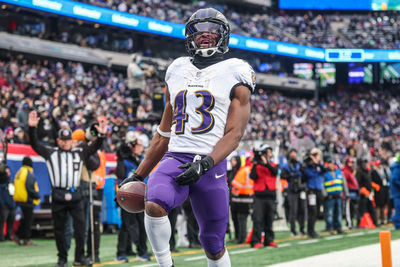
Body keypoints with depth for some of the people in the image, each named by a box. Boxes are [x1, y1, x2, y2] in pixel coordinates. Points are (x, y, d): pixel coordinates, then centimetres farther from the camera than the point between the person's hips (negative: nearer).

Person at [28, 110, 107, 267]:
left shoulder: (80, 153, 15)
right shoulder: (50, 153, 10)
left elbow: (94, 147, 11)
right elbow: (35, 144, 3)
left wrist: (101, 135, -5)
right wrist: (32, 128, -9)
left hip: (75, 195, 1)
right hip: (58, 195, -1)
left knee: (80, 225, -9)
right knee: (59, 229, 4)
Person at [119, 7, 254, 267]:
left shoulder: (234, 75, 5)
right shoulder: (177, 71, 18)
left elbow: (234, 134, -4)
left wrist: (205, 164, -21)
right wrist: (139, 175, 20)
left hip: (211, 165, -3)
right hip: (175, 159, 3)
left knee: (214, 246, 4)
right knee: (154, 205, -28)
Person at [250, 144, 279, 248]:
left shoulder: (273, 165, 13)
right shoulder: (256, 166, 5)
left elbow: (275, 171, -9)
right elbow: (253, 177, -10)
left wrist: (266, 164, -19)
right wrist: (255, 165, -17)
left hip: (270, 196, 3)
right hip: (259, 196, -3)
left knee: (269, 220, 7)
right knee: (258, 219, -10)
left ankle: (269, 240, 13)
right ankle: (256, 241, -11)